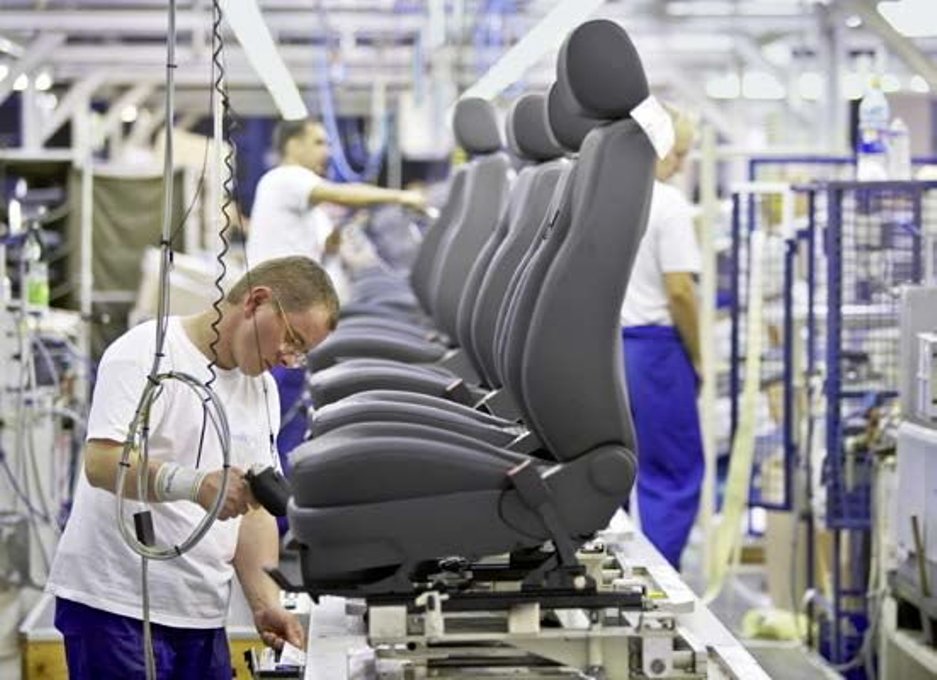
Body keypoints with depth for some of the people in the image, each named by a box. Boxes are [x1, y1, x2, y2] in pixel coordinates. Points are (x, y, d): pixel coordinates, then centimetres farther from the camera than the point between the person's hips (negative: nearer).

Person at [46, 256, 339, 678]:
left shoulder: (263, 391, 16)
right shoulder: (147, 354, -8)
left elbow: (255, 510, 15)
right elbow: (101, 462, -20)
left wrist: (266, 604, 1)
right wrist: (191, 483, -36)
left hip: (201, 615, 7)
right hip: (116, 606, -7)